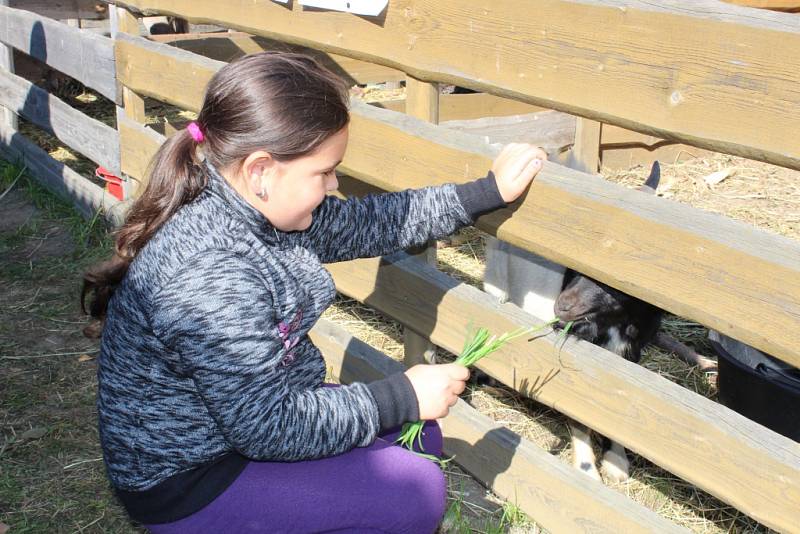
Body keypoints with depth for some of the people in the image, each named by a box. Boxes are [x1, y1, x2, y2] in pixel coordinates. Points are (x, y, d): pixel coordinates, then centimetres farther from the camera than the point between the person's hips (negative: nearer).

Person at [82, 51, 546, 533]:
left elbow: (365, 224, 6)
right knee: (416, 491, -13)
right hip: (185, 486, -9)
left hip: (242, 419, 9)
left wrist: (489, 192, 6)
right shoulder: (211, 275, -33)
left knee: (419, 438, 12)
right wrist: (403, 397, -19)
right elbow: (269, 428, -28)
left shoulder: (259, 208, -6)